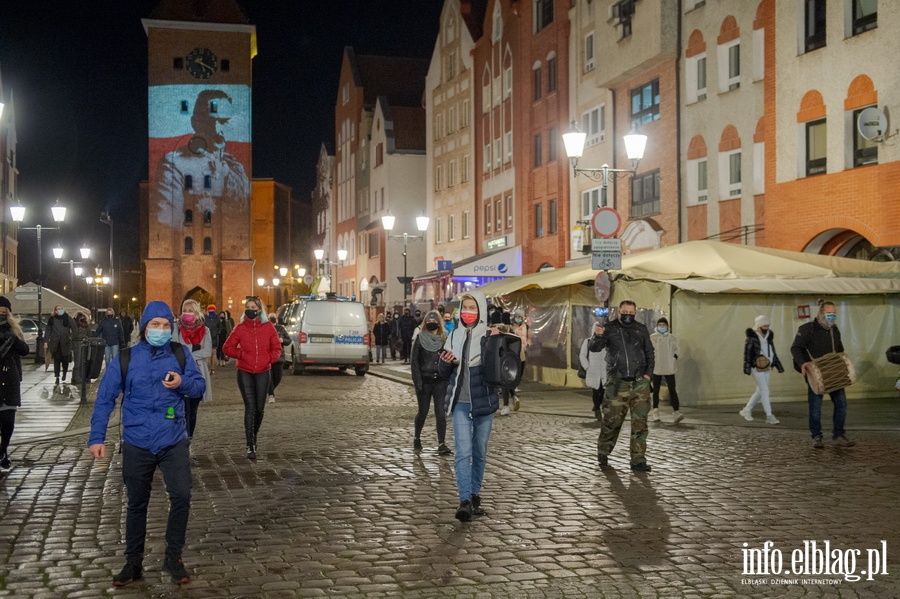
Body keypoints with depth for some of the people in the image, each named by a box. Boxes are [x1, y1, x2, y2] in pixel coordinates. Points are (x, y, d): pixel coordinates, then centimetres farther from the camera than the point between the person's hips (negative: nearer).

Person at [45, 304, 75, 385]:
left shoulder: (66, 318, 3)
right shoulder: (52, 319, 5)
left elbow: (73, 326, -12)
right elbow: (48, 331, 5)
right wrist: (46, 342, 0)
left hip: (65, 343, 0)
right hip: (55, 343, 0)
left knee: (65, 360, 7)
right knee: (56, 360, -2)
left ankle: (64, 373, 33)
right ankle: (57, 377, 2)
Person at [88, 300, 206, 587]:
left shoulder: (180, 355, -1)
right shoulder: (125, 359, -4)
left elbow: (200, 386, 3)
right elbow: (105, 399, -3)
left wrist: (183, 383, -19)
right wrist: (97, 437, -7)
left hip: (174, 442, 0)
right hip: (137, 444, 0)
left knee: (181, 496, -9)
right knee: (137, 504, 12)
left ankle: (173, 557, 11)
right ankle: (133, 562, 27)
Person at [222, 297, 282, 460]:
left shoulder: (268, 327, 0)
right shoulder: (240, 328, -1)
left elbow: (277, 348, 8)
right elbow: (227, 348, 4)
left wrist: (269, 359, -7)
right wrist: (241, 354, -8)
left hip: (263, 372, 2)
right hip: (244, 372, -2)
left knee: (259, 408, 8)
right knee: (250, 407, -9)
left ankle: (253, 435, 34)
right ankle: (250, 446, -7)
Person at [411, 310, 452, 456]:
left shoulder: (444, 339, 8)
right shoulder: (420, 338, 1)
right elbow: (414, 360, -2)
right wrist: (417, 381, -10)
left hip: (440, 381, 1)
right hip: (424, 380, -1)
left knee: (440, 413, -6)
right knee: (423, 412, 7)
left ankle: (441, 444, -6)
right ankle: (417, 439, 28)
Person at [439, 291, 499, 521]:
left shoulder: (489, 335, -2)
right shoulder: (454, 336, 8)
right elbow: (444, 373, 14)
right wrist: (445, 362, -8)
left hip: (483, 403, -1)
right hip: (460, 403, 1)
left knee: (479, 453, 11)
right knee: (463, 452, -10)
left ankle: (475, 496, 25)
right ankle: (465, 501, -15)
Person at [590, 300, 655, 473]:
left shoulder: (641, 330, 9)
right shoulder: (609, 328, 0)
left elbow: (649, 352, 17)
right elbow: (594, 348, -9)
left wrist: (648, 372, 5)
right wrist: (598, 336, -29)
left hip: (639, 383, 2)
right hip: (617, 384, -2)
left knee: (640, 422, -1)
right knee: (611, 421, 3)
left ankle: (638, 460, 3)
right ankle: (603, 453, 24)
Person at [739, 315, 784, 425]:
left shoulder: (769, 337, 12)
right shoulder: (752, 338, -8)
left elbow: (773, 353, 19)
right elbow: (747, 353, -10)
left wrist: (778, 365, 14)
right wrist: (747, 367, -16)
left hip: (767, 368, 7)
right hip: (756, 368, -7)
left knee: (760, 391, 10)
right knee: (765, 390, -11)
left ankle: (746, 410, 25)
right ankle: (769, 416, -10)